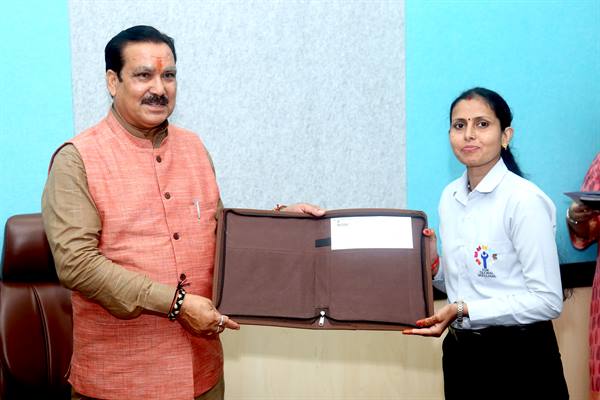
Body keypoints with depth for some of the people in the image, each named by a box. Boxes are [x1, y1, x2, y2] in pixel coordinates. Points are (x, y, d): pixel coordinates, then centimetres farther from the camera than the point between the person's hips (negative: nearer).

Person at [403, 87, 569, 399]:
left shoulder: (525, 200, -16)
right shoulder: (450, 196, 5)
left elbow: (547, 300, -19)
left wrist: (464, 310, -23)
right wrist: (432, 265, -4)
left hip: (519, 359, -6)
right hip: (460, 351, 6)